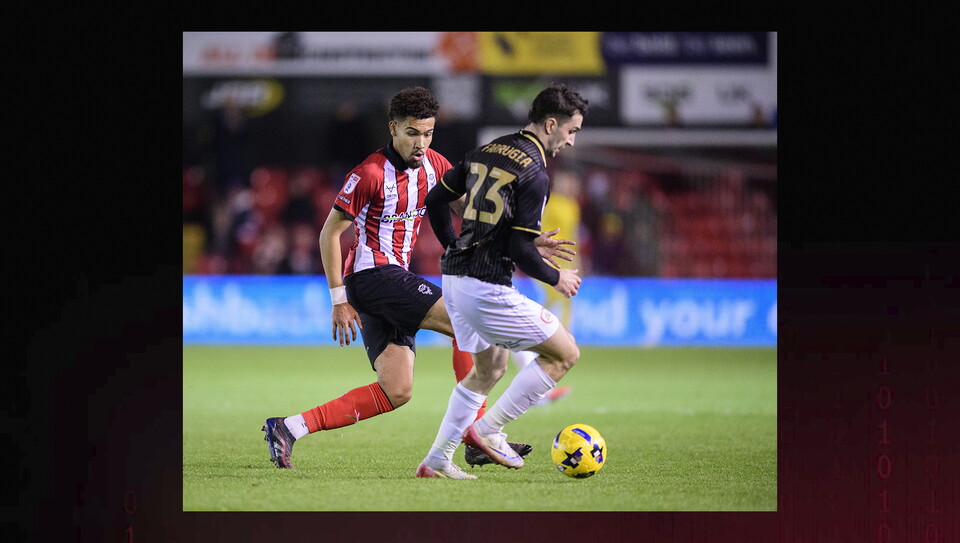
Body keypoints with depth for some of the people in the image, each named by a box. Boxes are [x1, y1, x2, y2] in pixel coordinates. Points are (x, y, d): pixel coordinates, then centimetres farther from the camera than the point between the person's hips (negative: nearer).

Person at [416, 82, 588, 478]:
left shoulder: (485, 153, 11)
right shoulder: (534, 174, -14)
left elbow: (435, 200, 17)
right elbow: (521, 251, -18)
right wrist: (556, 278, -1)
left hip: (453, 278, 9)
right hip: (488, 288, -9)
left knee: (489, 370, 25)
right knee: (565, 353, 1)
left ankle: (436, 461, 23)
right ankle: (486, 430, 0)